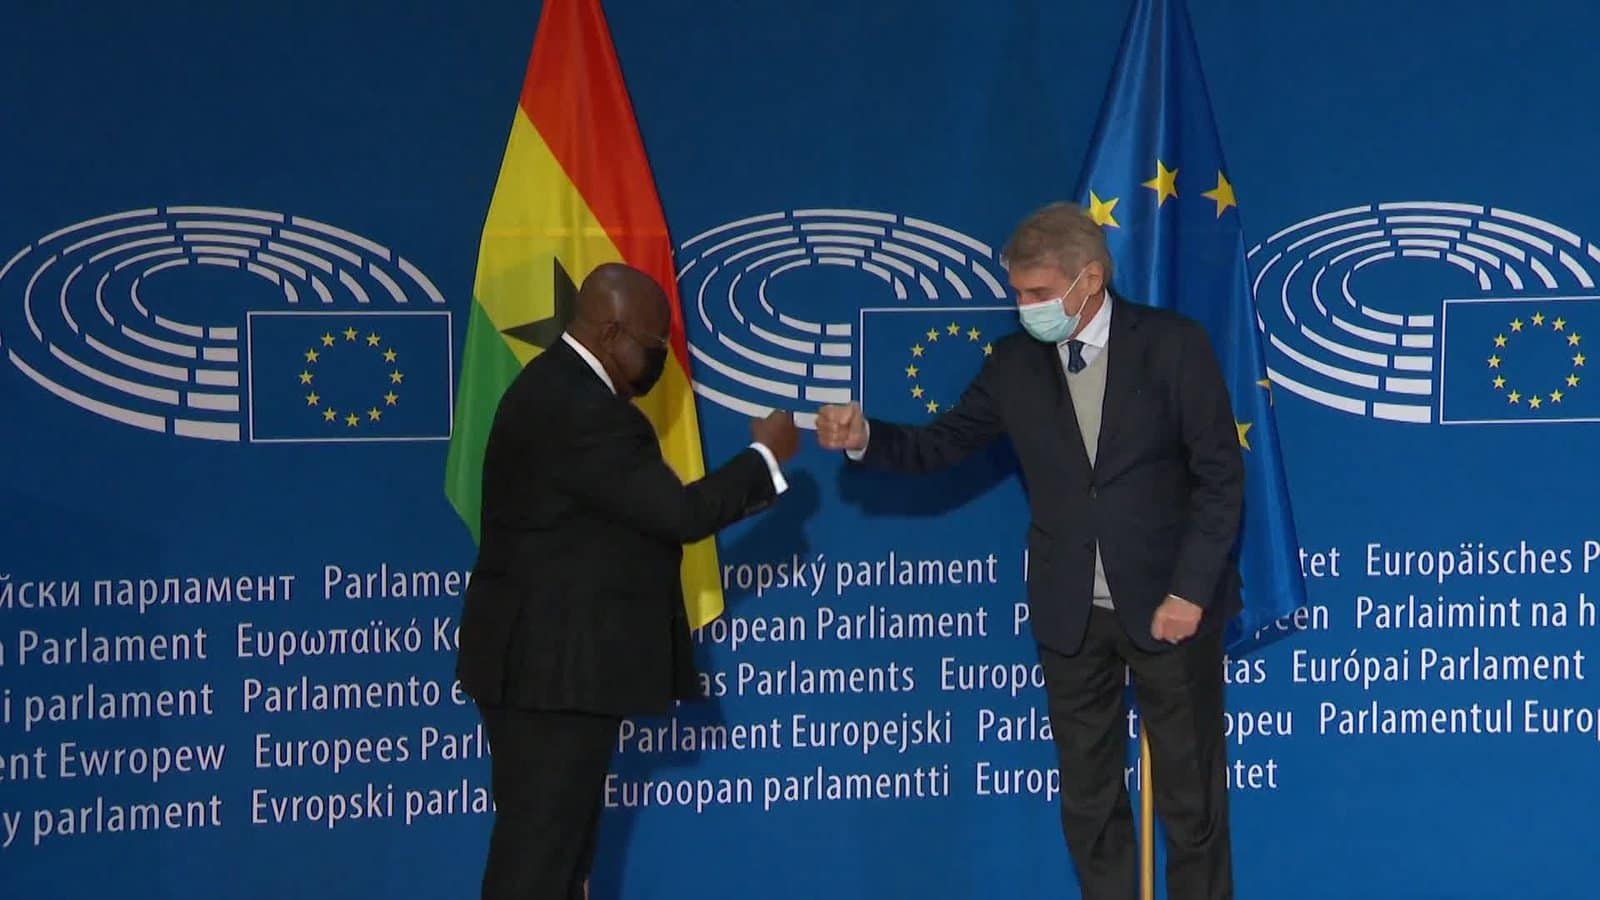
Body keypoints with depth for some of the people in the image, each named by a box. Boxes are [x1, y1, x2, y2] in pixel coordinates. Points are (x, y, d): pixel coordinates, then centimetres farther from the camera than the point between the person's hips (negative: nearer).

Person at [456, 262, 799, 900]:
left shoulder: (559, 386, 13)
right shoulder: (581, 409, -21)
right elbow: (678, 514, -20)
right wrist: (766, 456, -7)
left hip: (547, 657, 11)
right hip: (556, 666, -11)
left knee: (557, 843, 14)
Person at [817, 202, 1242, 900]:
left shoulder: (1173, 345, -10)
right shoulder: (1015, 361, 1)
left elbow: (1221, 475, -9)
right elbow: (941, 444, 3)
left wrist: (1190, 590, -14)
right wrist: (865, 438, -18)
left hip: (1167, 603, -3)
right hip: (1071, 613, 4)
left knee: (1191, 793, 7)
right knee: (1088, 798, 11)